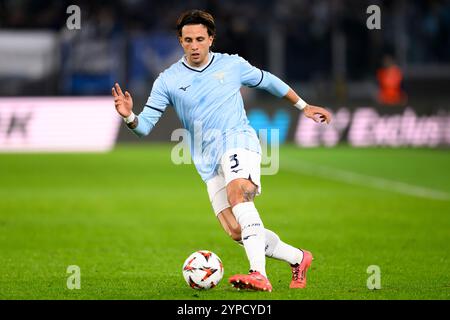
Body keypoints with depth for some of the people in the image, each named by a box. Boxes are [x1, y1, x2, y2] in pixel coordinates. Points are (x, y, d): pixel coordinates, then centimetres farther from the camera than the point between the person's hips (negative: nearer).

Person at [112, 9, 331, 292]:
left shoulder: (232, 65, 6)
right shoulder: (168, 80, 7)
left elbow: (268, 81, 24)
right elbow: (145, 126, 3)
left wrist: (304, 106, 30)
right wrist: (129, 116, -19)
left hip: (238, 140, -3)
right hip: (208, 161, 3)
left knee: (237, 193, -34)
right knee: (236, 231, -9)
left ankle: (259, 275, -44)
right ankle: (298, 259, 14)